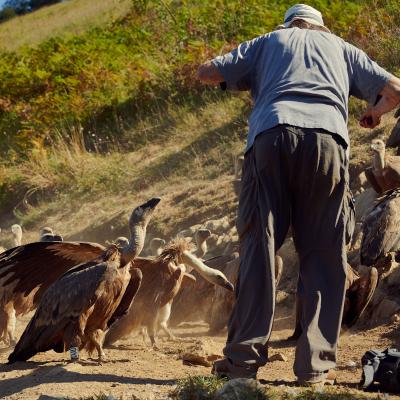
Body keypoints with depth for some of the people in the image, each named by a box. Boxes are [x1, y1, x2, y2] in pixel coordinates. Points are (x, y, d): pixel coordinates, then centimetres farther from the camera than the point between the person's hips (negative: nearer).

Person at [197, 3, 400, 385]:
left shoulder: (267, 42, 27)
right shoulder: (341, 47, 29)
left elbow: (206, 73, 18)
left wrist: (240, 79, 37)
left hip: (271, 137, 0)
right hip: (328, 141, 0)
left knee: (259, 248, 0)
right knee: (324, 257, 3)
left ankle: (244, 356, -7)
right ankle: (315, 363, -3)